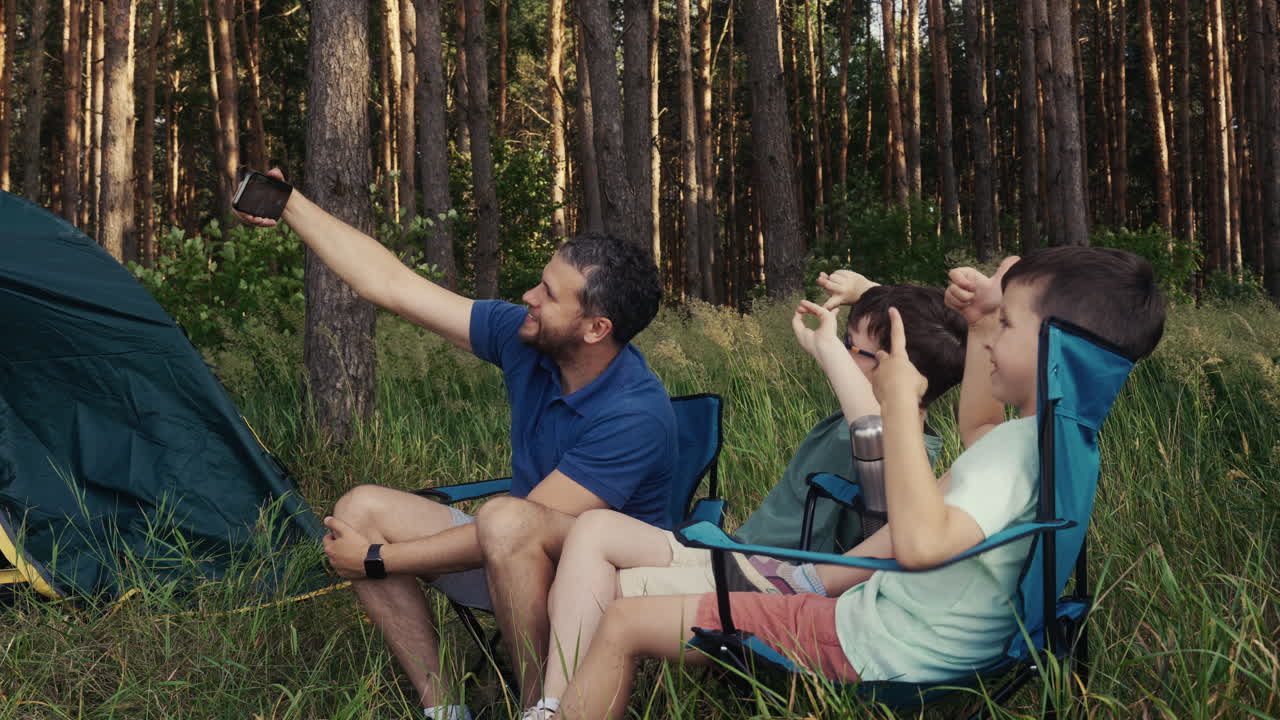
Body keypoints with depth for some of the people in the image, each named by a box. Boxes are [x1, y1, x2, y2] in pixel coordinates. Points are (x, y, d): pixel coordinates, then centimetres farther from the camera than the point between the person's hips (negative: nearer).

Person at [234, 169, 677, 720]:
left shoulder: (636, 414, -29)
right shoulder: (523, 337, -10)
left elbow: (513, 526, -29)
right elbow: (391, 284, -4)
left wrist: (380, 559, -22)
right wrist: (292, 207, -4)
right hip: (516, 559, 8)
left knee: (509, 522, -39)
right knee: (360, 509, -6)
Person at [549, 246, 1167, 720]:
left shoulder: (1022, 445, -27)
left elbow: (920, 541, -42)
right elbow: (977, 431, 26)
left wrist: (899, 399, -33)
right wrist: (981, 323, 16)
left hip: (866, 649, -10)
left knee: (625, 622, -4)